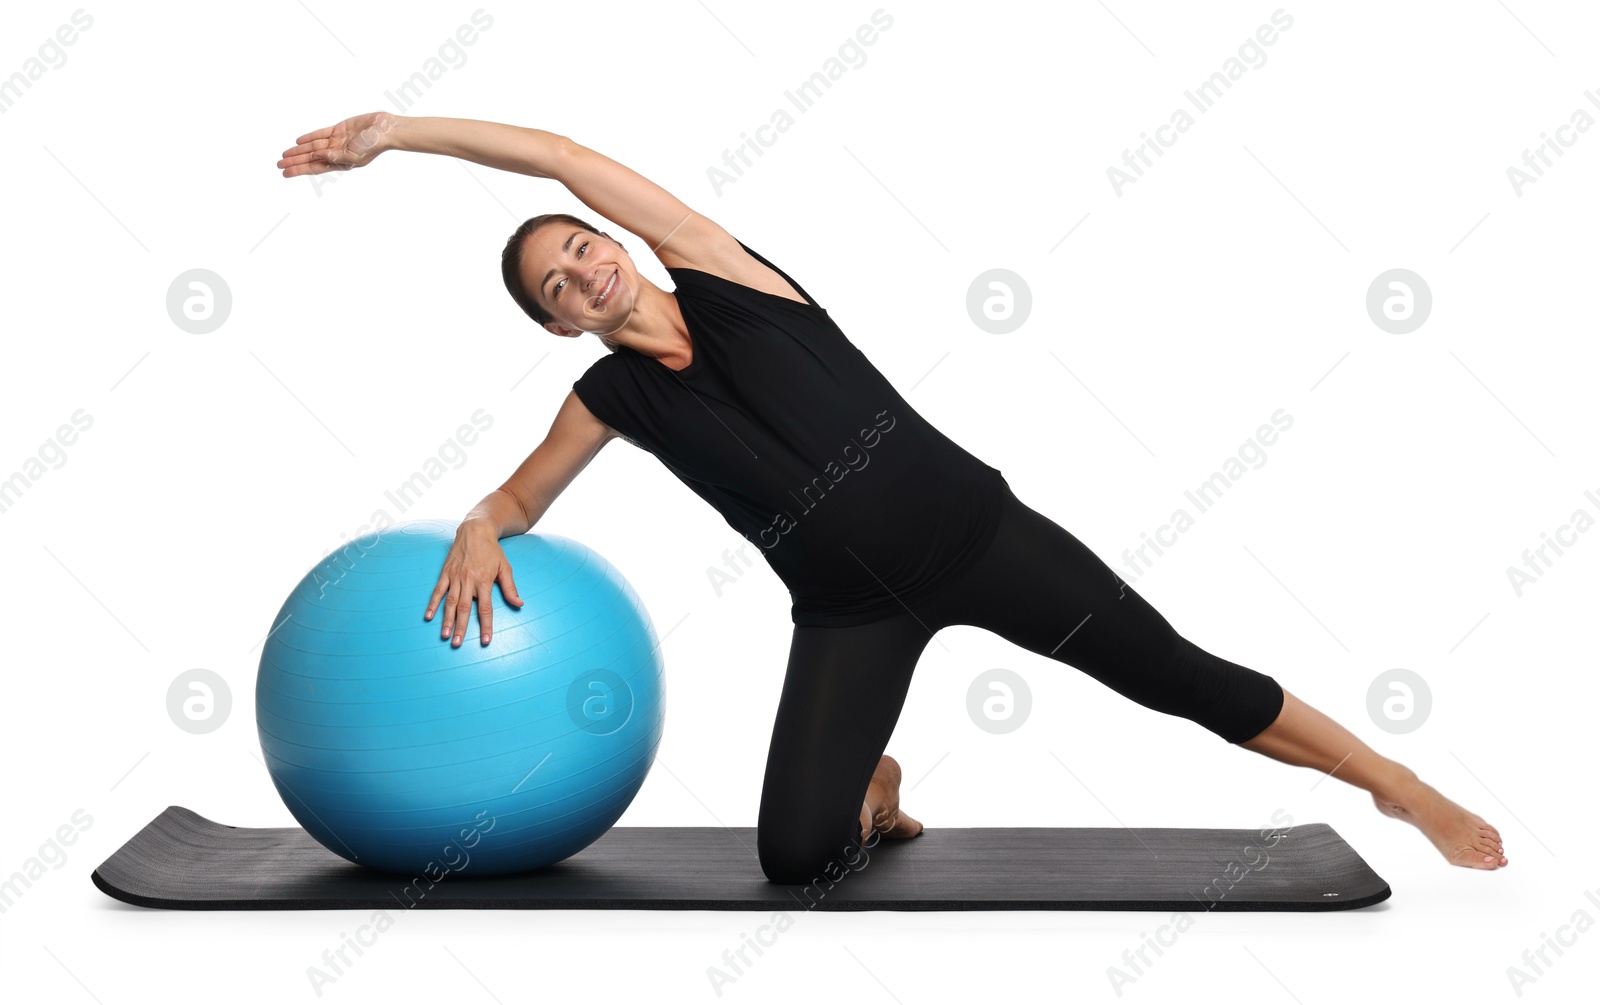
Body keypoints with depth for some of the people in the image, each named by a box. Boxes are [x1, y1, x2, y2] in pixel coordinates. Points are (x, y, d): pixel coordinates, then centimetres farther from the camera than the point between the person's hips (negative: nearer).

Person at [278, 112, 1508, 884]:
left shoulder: (720, 276, -7)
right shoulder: (609, 399, 0)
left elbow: (572, 160, -14)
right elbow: (519, 495, 15)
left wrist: (396, 130, -13)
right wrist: (477, 535, -8)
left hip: (970, 528, -2)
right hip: (851, 611, 2)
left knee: (1178, 675, -3)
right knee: (793, 855, -14)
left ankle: (1404, 790, 16)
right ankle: (876, 791, 23)